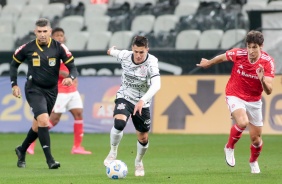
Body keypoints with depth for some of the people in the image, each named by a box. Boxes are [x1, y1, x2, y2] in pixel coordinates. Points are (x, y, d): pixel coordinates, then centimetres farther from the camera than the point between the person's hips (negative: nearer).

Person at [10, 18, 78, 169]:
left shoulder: (59, 48, -7)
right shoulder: (27, 48, -7)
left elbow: (72, 67, -8)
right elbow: (14, 64, 9)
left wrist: (70, 77, -29)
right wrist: (14, 85, 2)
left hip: (51, 91, 3)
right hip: (34, 90, -3)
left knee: (38, 125, 15)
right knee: (43, 120, -22)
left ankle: (22, 150, 40)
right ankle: (49, 160, -19)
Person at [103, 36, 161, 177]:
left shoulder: (151, 62, -26)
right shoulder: (124, 56, -15)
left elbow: (156, 84, -41)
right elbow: (114, 52, 11)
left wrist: (142, 100, -54)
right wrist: (111, 51, 36)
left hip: (142, 103, 0)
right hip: (124, 98, 0)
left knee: (143, 139, 9)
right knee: (119, 123, -31)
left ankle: (138, 162, 41)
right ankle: (113, 152, -6)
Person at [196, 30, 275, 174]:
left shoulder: (267, 62, -19)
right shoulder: (238, 54, -19)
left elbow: (268, 91, -24)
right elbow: (221, 57, 5)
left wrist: (262, 80, -44)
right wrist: (208, 63, 22)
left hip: (254, 100, 2)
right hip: (235, 96, -2)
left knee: (256, 139, 6)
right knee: (242, 122, -31)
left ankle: (253, 161, 39)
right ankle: (229, 147, -2)